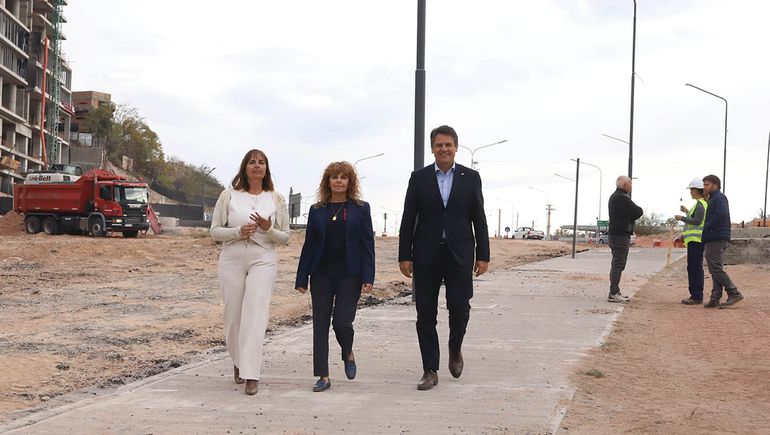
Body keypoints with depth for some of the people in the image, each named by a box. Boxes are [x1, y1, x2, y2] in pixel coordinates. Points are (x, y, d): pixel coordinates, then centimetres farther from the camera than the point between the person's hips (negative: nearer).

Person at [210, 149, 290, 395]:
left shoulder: (276, 199, 6)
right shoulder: (229, 196, 5)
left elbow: (284, 237, 8)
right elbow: (215, 231, 4)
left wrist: (268, 229, -13)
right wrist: (238, 232, -14)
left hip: (263, 261, -1)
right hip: (232, 261, 1)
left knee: (255, 314, -13)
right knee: (233, 316, 6)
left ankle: (251, 375, -16)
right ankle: (238, 362, 32)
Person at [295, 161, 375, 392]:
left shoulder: (360, 209, 3)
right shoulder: (317, 210, 8)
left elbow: (367, 244, 0)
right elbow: (309, 245, 9)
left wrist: (368, 278, -8)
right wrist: (301, 279, 5)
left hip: (349, 275, -2)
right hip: (321, 275, 2)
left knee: (342, 321, -9)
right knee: (320, 324, 1)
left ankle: (348, 354, 25)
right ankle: (323, 376, 8)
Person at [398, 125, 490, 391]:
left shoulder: (470, 177, 5)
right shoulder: (419, 177, 4)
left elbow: (479, 218, 6)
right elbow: (408, 219, 3)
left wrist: (483, 255, 1)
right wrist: (405, 256, -2)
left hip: (459, 254, 0)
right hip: (426, 255, 0)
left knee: (460, 308, -4)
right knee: (425, 314, 2)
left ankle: (455, 349, 26)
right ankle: (430, 370, 10)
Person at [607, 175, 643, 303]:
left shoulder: (614, 197, 17)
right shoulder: (622, 198, -17)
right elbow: (638, 212, -18)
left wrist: (635, 211, 1)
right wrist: (640, 210, 3)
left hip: (614, 234, 11)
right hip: (621, 236, -11)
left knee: (616, 264, 15)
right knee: (618, 265, -10)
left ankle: (615, 291, 20)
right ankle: (613, 294, -11)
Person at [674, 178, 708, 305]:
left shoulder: (700, 204, -13)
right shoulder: (703, 203, 19)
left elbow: (697, 221, -22)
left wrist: (682, 218, -14)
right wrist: (687, 212, 32)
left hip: (695, 240, -11)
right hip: (696, 239, 11)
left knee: (694, 268, -10)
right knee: (696, 268, 13)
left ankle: (696, 297, -11)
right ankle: (696, 296, 17)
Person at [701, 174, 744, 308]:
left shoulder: (719, 198, -7)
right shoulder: (713, 199, 25)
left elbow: (721, 214, -24)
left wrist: (706, 227, -16)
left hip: (717, 240, -11)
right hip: (713, 240, 11)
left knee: (716, 269, -12)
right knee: (716, 270, 7)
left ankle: (734, 293, -11)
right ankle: (715, 299, 6)